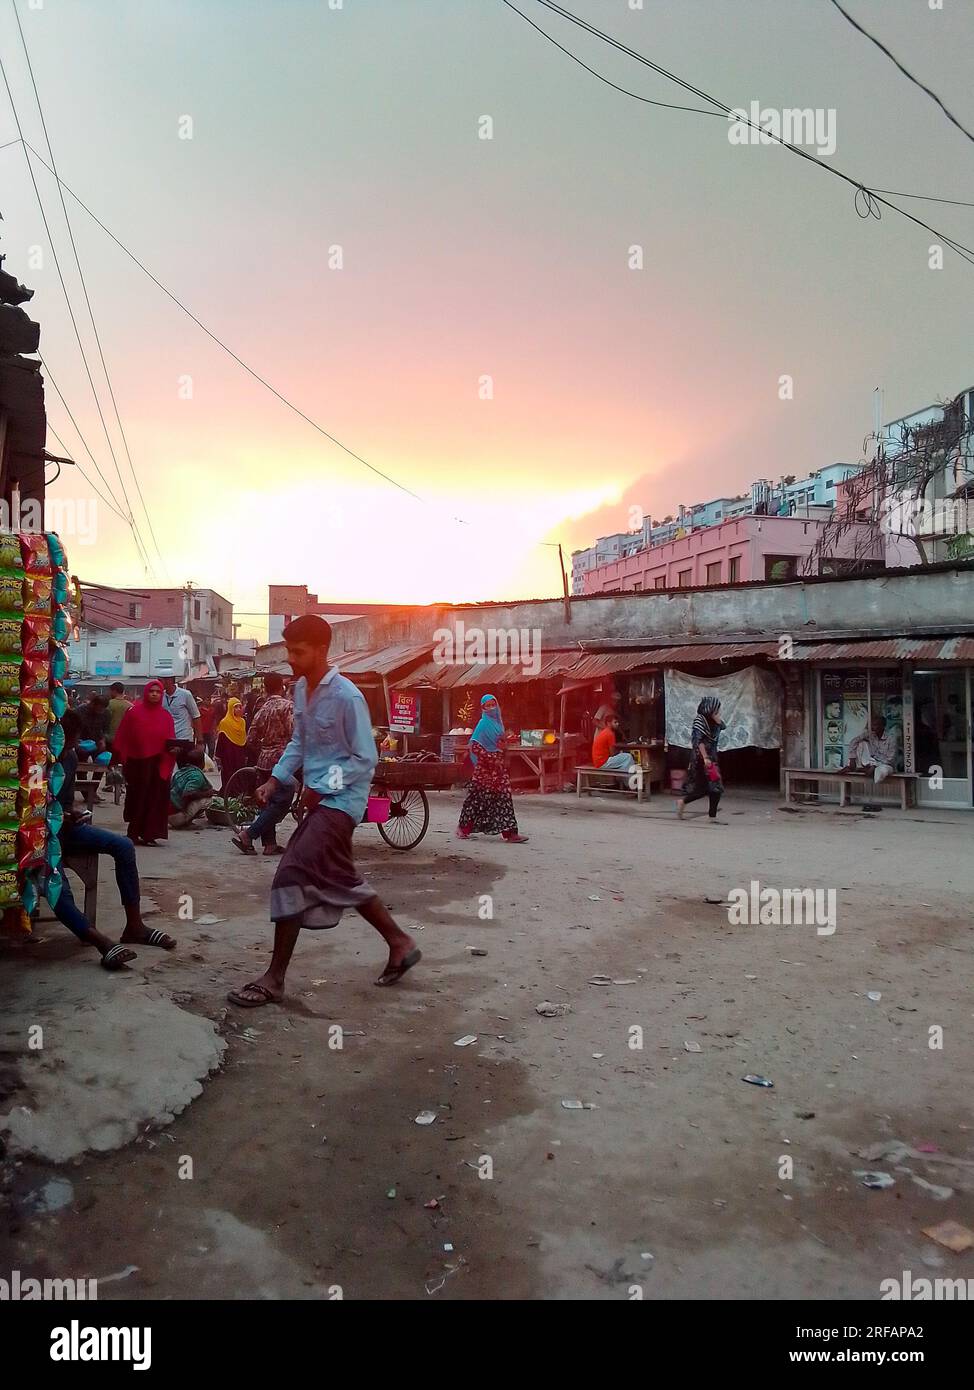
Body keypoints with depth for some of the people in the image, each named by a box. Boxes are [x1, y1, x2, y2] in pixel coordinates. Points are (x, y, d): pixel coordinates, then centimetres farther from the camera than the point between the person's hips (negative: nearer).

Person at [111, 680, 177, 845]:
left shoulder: (165, 715, 7)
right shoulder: (134, 712, -2)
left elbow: (170, 740, 7)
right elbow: (123, 737, -2)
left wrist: (173, 747, -14)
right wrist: (122, 758, -7)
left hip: (158, 765, 3)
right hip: (137, 763, -2)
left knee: (154, 799, 4)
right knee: (137, 798, 6)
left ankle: (148, 833, 13)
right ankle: (134, 833, 17)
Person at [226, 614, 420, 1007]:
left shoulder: (347, 697, -18)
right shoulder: (301, 689, 7)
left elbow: (366, 759, -15)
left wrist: (323, 788, -17)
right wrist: (275, 779, 4)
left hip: (339, 800, -9)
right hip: (319, 798, 9)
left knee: (293, 877, -11)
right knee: (339, 879, 14)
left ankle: (274, 980, 0)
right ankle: (400, 944, 29)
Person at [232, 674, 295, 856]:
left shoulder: (262, 709, 11)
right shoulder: (287, 705, -9)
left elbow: (251, 739, 10)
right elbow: (294, 733, -20)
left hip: (264, 760, 8)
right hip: (281, 760, -8)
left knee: (267, 802, 12)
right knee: (281, 803, -4)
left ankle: (269, 843, 13)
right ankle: (247, 835, -10)